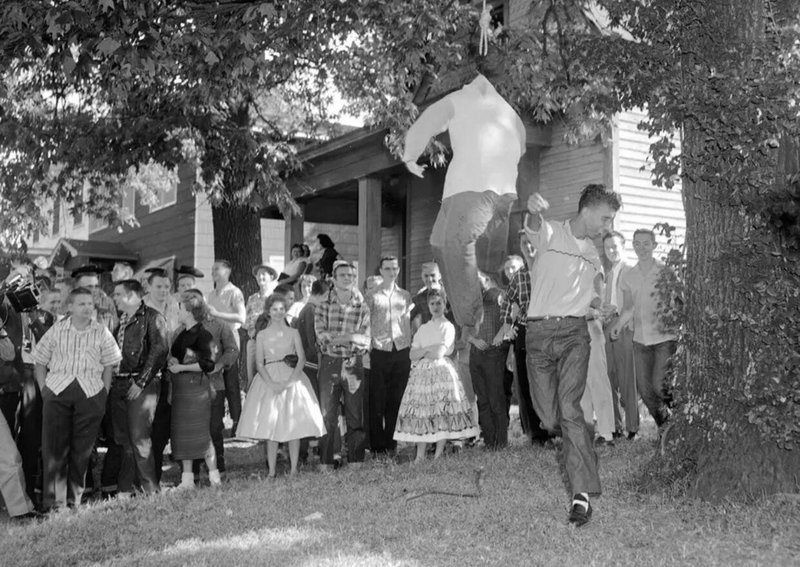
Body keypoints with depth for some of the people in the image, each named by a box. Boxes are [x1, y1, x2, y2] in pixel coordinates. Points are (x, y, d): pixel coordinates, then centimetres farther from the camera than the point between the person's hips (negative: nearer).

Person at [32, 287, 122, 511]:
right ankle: (54, 501, 4)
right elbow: (39, 362, 10)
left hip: (90, 392, 0)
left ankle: (75, 499, 16)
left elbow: (109, 365, 11)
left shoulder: (102, 333, 5)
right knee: (55, 446, -2)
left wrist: (104, 392, 3)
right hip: (57, 391, 0)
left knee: (82, 449, 4)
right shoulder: (57, 330, 4)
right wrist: (44, 389, 2)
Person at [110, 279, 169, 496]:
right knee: (122, 438, 8)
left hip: (142, 384, -7)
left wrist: (141, 382, -15)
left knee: (139, 437, -10)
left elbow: (159, 350, -13)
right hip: (118, 384, 7)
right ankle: (124, 489, 16)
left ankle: (150, 489, -2)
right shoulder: (119, 319, 17)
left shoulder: (152, 317, -5)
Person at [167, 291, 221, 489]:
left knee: (199, 432, -5)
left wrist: (181, 367, -15)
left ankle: (214, 476, 5)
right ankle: (187, 478, 15)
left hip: (196, 387, -8)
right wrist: (171, 364, 2)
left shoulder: (202, 335, -12)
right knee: (182, 433, 9)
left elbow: (208, 364, -18)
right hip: (180, 389, 8)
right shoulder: (182, 334, 13)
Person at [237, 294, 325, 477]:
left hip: (292, 379, 0)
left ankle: (294, 469, 2)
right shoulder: (262, 335, 7)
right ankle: (271, 470, 0)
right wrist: (272, 384, -14)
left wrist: (288, 382, -14)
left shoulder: (293, 333, 6)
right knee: (270, 426, -2)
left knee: (294, 425, -3)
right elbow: (259, 363, 1)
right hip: (269, 381, 0)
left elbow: (302, 359, -2)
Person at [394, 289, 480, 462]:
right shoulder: (423, 329, 17)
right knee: (421, 414, -2)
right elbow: (412, 355, 8)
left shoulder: (448, 327, 2)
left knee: (442, 415, -8)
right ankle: (420, 457, 0)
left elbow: (440, 353, -10)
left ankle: (438, 456, -3)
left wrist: (422, 352, 3)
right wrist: (429, 350, -6)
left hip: (442, 371, -4)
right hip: (422, 373, 4)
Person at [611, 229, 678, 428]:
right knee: (644, 390, 3)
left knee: (659, 385, -16)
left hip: (665, 338, -4)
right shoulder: (628, 277, 9)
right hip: (640, 340, 4)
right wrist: (618, 326, -4)